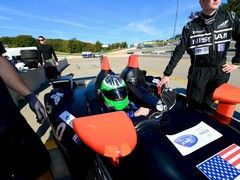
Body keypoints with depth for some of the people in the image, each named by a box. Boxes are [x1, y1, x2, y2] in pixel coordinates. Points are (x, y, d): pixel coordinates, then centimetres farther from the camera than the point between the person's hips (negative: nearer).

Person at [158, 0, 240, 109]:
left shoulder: (230, 18, 3)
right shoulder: (190, 27, -5)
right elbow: (179, 51, -9)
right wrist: (167, 74, -14)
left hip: (221, 71, 2)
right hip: (198, 71, -1)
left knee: (207, 107, 5)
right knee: (194, 106, 1)